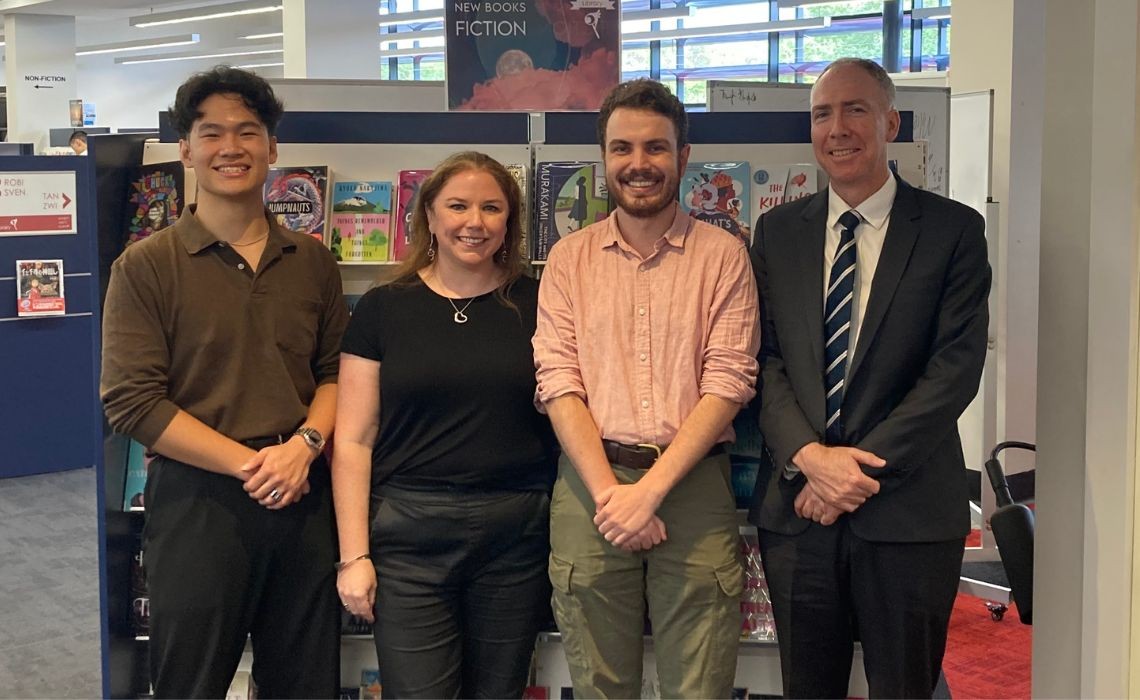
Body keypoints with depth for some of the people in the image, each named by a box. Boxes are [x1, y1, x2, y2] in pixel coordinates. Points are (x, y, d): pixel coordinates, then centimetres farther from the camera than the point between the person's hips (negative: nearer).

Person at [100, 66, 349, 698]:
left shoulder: (312, 261, 8)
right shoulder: (145, 266, -4)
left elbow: (336, 369, 9)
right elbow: (131, 401, -10)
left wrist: (305, 445, -10)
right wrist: (248, 464, -15)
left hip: (304, 498, 4)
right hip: (196, 499, -3)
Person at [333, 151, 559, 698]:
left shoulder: (535, 305, 5)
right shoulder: (384, 309, 3)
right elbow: (353, 441, 1)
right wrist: (354, 555, -4)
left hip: (516, 536, 1)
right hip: (409, 536, -1)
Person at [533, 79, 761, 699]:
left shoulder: (722, 254, 4)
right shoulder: (569, 258, 9)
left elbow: (727, 382, -4)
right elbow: (558, 382, 1)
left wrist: (650, 489, -13)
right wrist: (609, 494, -11)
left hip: (692, 481, -1)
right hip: (590, 483, 1)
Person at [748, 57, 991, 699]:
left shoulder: (953, 229, -1)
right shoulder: (778, 231, 9)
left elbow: (956, 367, -8)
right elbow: (766, 359, 2)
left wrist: (859, 466, -14)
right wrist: (809, 456, -14)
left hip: (908, 513, -2)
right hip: (797, 508, 3)